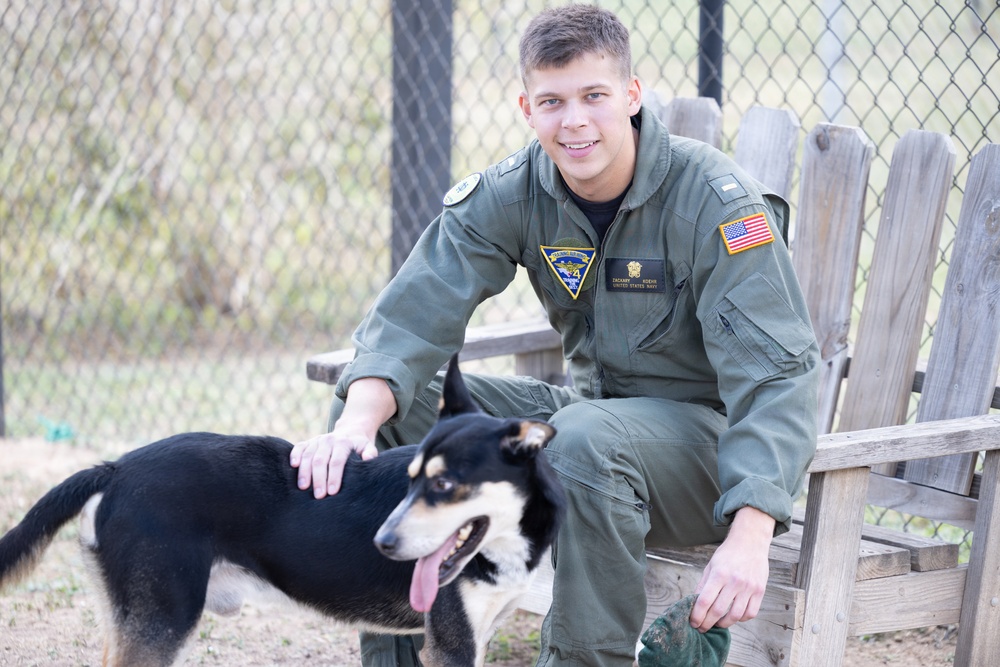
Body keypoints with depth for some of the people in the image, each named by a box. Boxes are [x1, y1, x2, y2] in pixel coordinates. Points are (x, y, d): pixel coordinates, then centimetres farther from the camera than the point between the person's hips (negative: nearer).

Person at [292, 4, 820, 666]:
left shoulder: (715, 202, -19)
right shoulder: (507, 195, -5)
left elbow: (774, 375, -25)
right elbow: (416, 314, -12)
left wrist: (749, 538, -39)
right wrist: (356, 423, -33)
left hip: (712, 430, -6)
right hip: (594, 406, 6)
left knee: (588, 438, -38)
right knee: (397, 406, -9)